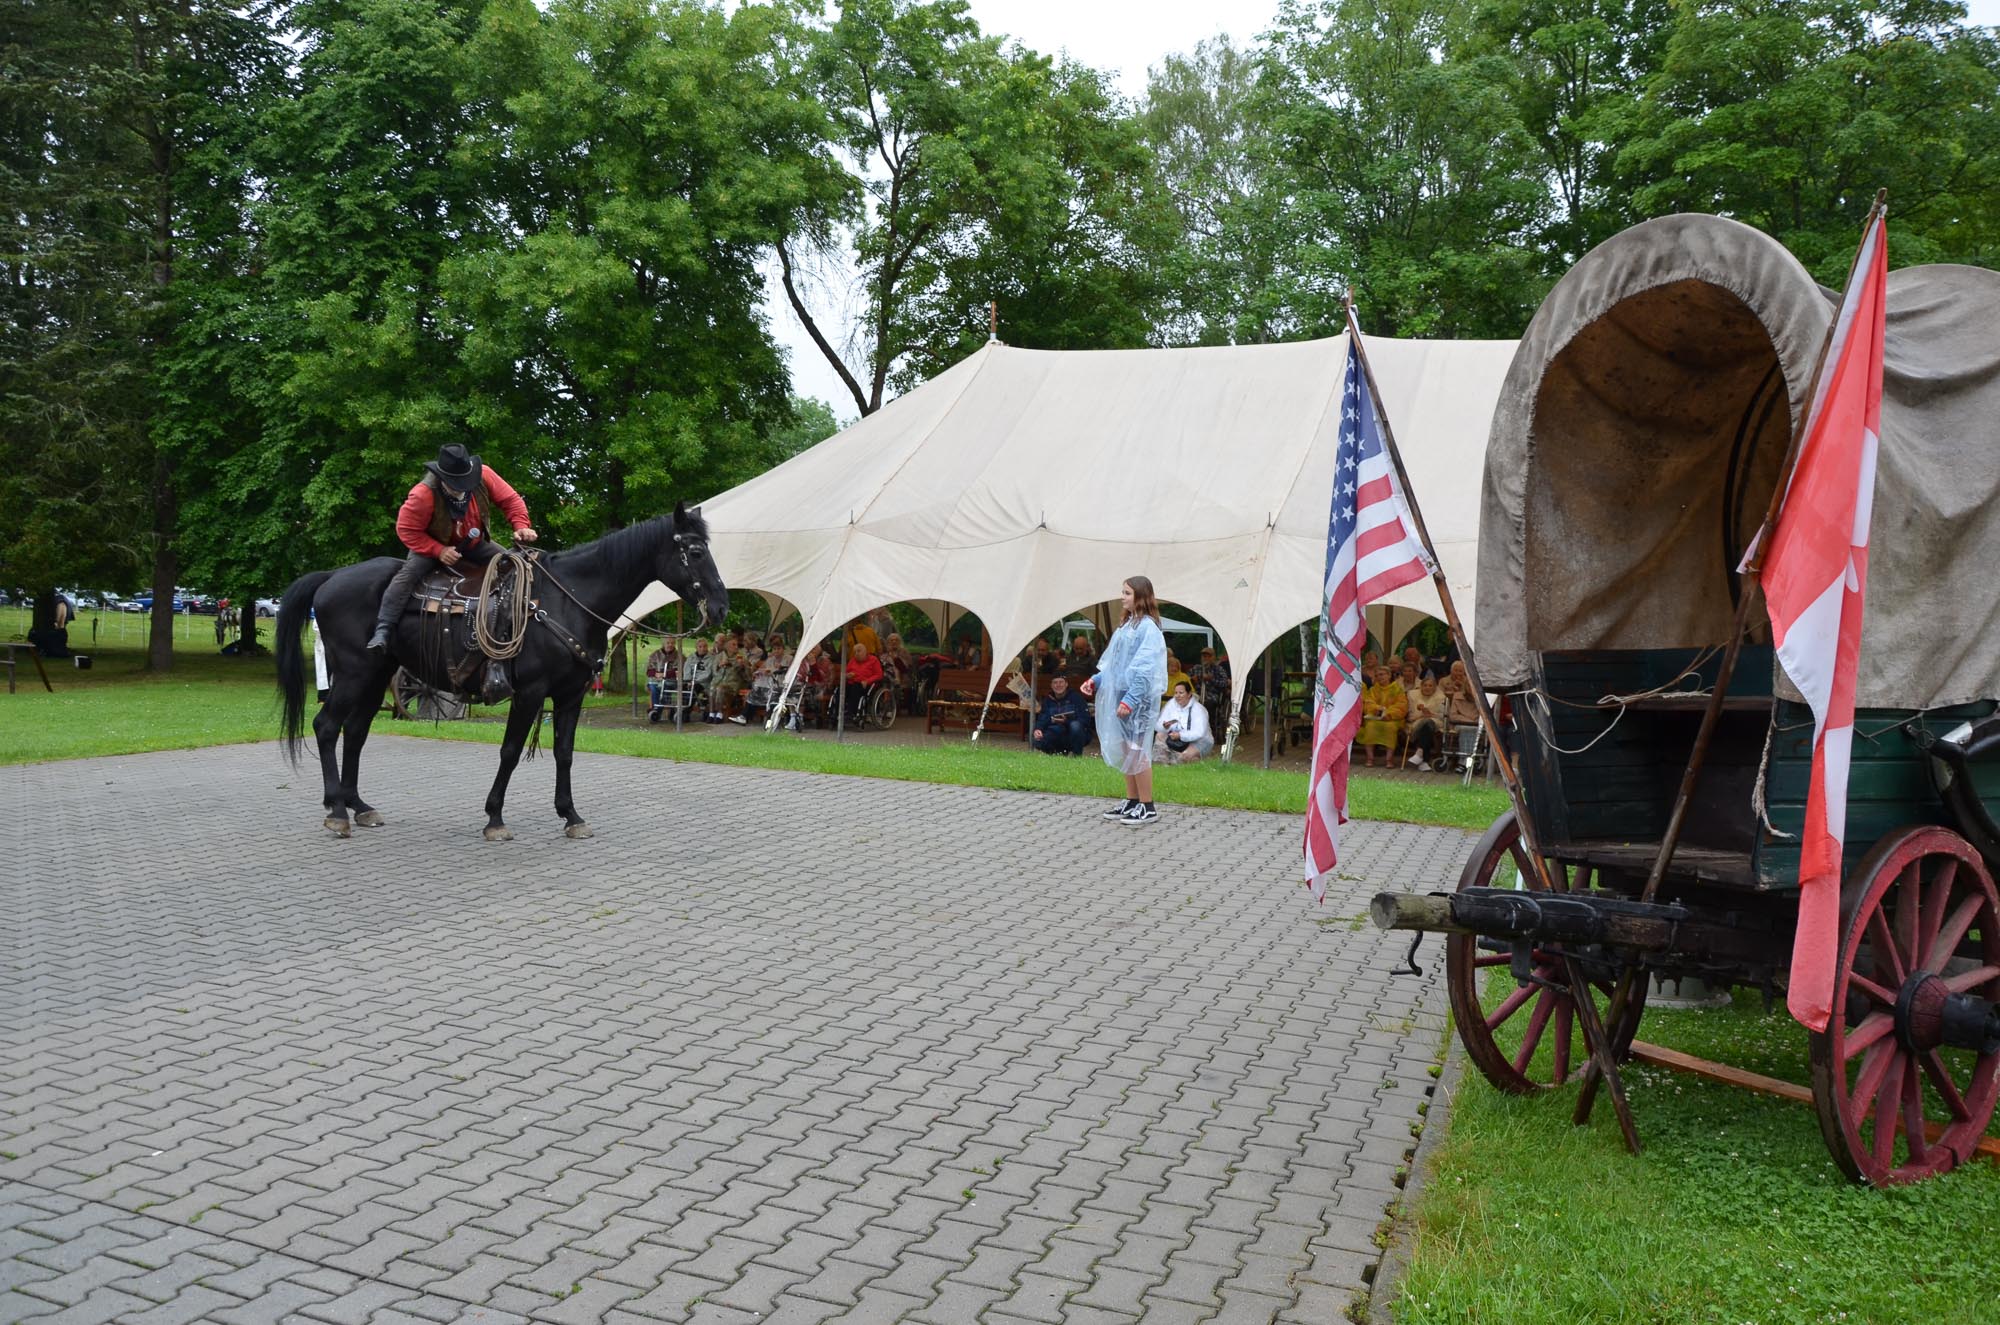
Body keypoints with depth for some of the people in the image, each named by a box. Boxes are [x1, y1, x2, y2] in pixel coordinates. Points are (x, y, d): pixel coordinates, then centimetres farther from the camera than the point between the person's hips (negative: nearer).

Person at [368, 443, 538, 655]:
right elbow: (406, 529, -23)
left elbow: (510, 500, -13)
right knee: (408, 574, -27)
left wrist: (521, 526, -31)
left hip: (476, 544, 3)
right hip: (433, 545, -3)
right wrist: (439, 551, -34)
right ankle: (382, 631, -23)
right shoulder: (424, 494, -32)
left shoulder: (483, 476, -24)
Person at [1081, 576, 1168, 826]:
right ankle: (1132, 802, 22)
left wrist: (1130, 700, -23)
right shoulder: (1125, 625, 15)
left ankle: (1147, 808, 4)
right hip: (1119, 696, 9)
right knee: (1124, 750, 13)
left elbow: (1145, 669, -19)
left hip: (1138, 699, -9)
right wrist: (1095, 680, 7)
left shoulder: (1147, 628, -13)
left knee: (1137, 751, -4)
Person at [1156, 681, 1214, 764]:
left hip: (1199, 741, -5)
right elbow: (1159, 725, -8)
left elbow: (1199, 733, -30)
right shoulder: (1171, 704, -6)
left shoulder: (1198, 709, -20)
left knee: (1186, 756, -35)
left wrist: (1180, 735, -41)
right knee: (1160, 736, -18)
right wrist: (1165, 727, -33)